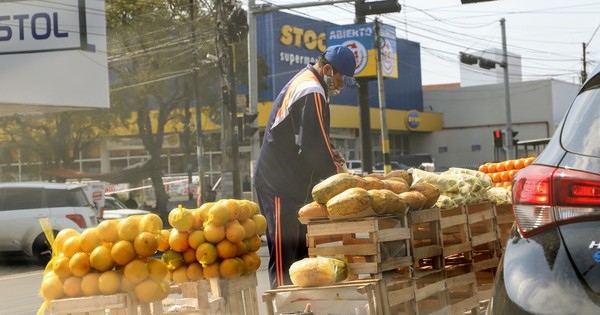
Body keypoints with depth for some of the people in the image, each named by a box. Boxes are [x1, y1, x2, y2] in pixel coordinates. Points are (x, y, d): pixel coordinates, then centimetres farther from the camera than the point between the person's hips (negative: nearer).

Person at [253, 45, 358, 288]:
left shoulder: (303, 82, 15)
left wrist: (329, 155, 10)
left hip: (287, 183, 11)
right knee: (285, 253, -9)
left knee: (301, 249, 13)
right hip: (280, 186, -11)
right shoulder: (312, 92, -18)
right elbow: (313, 145, -22)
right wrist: (334, 172, -9)